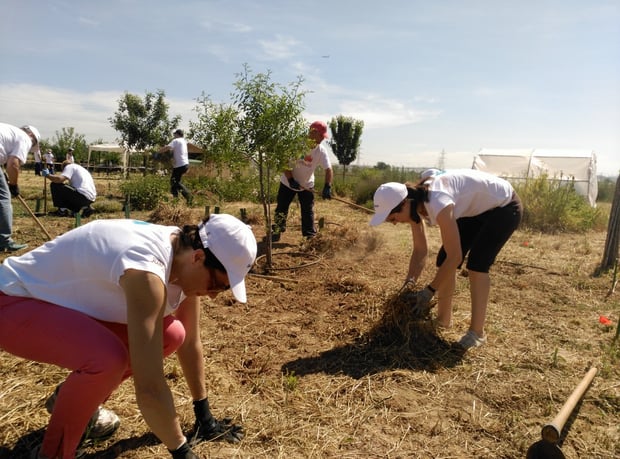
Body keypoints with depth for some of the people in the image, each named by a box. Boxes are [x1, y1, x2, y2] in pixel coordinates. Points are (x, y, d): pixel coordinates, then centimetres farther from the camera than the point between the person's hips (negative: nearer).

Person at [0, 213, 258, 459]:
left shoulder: (184, 254, -11)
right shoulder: (146, 272, -38)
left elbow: (190, 342, -1)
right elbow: (149, 387, -38)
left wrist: (204, 418, 5)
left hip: (67, 299, 8)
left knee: (172, 336, -6)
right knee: (108, 358, -34)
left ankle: (76, 401, 16)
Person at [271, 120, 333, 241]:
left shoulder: (322, 151, -16)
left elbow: (328, 169, -21)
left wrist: (327, 187, -35)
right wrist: (291, 180, -28)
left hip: (307, 185, 2)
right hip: (288, 182, -2)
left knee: (308, 211, 4)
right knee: (281, 209, 7)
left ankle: (310, 236, 14)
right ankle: (276, 233, 22)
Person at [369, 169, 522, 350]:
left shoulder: (437, 204, -40)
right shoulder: (415, 204, -14)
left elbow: (455, 257, -34)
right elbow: (420, 251, -6)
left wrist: (429, 290, -27)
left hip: (504, 207, -8)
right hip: (476, 209, 8)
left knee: (476, 264, -19)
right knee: (444, 258, 0)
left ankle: (477, 332, -6)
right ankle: (443, 319, 14)